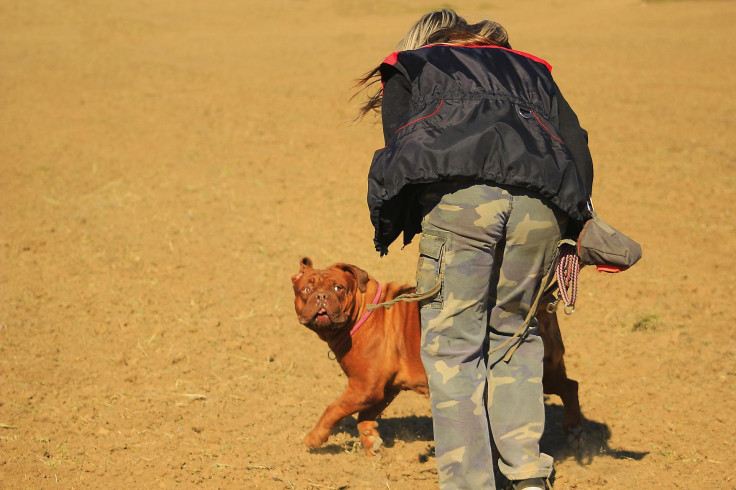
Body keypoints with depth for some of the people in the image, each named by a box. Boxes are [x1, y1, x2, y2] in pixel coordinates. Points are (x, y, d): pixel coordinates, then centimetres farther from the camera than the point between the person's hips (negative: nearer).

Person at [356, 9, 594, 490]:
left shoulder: (408, 69, 28)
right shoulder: (529, 68, 36)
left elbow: (399, 156, 14)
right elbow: (576, 144, 22)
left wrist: (391, 230, 22)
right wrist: (574, 229, 23)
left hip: (457, 196, -3)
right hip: (539, 204, 3)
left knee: (453, 343, 5)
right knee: (515, 333, 20)